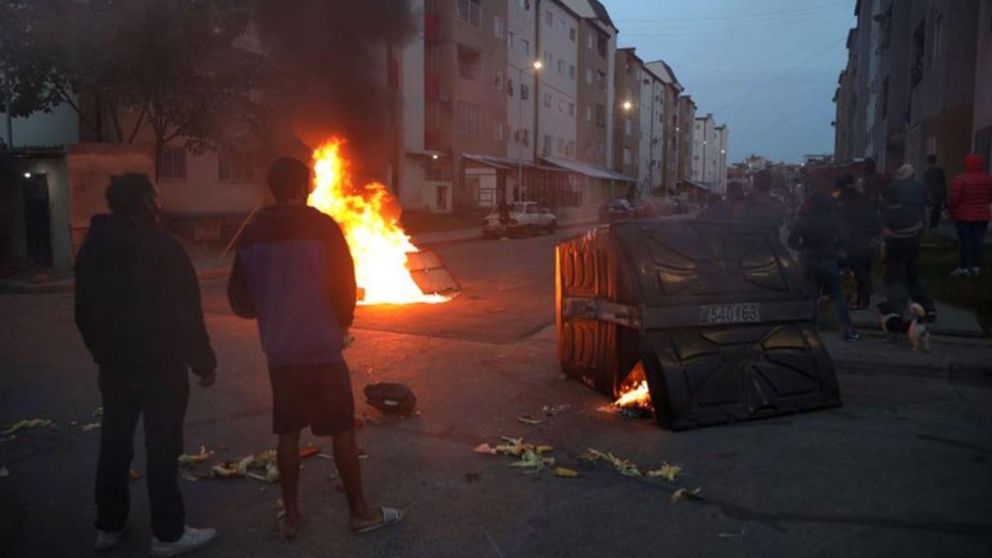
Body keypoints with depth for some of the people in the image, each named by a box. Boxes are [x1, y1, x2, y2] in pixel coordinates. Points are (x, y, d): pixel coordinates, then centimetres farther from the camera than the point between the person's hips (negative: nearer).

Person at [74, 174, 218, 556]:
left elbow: (84, 314, 14)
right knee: (162, 450, 0)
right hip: (161, 367, -7)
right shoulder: (163, 248, -16)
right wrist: (204, 363, -10)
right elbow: (185, 315, -18)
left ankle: (108, 527, 27)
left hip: (114, 367, 7)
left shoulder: (90, 249, 7)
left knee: (114, 446, 16)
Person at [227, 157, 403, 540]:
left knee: (288, 433, 13)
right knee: (342, 430, 7)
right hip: (322, 348, -4)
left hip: (279, 351, 4)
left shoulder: (253, 234, 2)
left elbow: (239, 298, 6)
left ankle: (291, 515, 22)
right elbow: (344, 286, -11)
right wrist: (341, 323, 8)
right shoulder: (322, 227, -11)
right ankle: (360, 511, 17)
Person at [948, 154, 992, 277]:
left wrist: (951, 211, 1)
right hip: (982, 216, 4)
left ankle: (965, 268, 6)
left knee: (965, 242, 1)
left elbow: (954, 199, -16)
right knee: (978, 241, 9)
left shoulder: (960, 179, -15)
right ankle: (976, 267, 14)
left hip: (964, 215, -4)